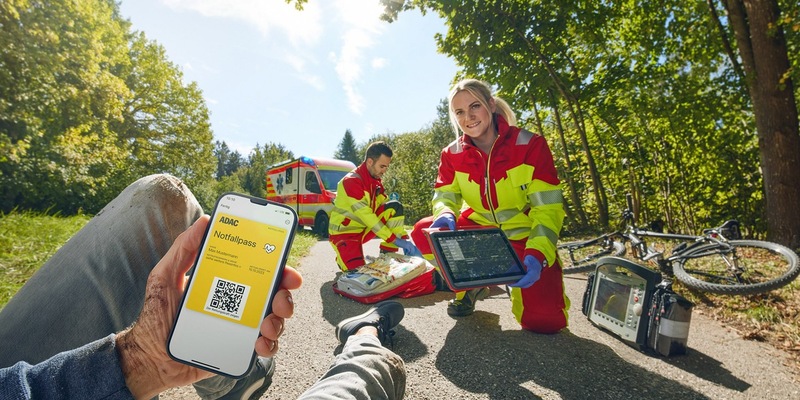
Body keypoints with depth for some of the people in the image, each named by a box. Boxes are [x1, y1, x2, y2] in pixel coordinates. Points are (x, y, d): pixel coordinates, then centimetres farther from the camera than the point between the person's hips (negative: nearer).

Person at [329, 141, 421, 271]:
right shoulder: (351, 181, -23)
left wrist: (404, 238, -9)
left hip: (364, 229, 7)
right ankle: (342, 259, 12)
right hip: (344, 233, -6)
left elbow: (390, 211, 2)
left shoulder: (375, 181, 2)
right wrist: (395, 240, -28)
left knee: (395, 207, -12)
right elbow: (366, 216, -28)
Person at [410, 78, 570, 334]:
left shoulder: (531, 145, -17)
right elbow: (444, 195, -6)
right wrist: (446, 216, -32)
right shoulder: (452, 154, -7)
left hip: (524, 235, -3)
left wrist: (537, 254, -35)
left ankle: (517, 280, 16)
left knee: (544, 320, -20)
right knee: (424, 232, -23)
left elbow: (548, 208, -19)